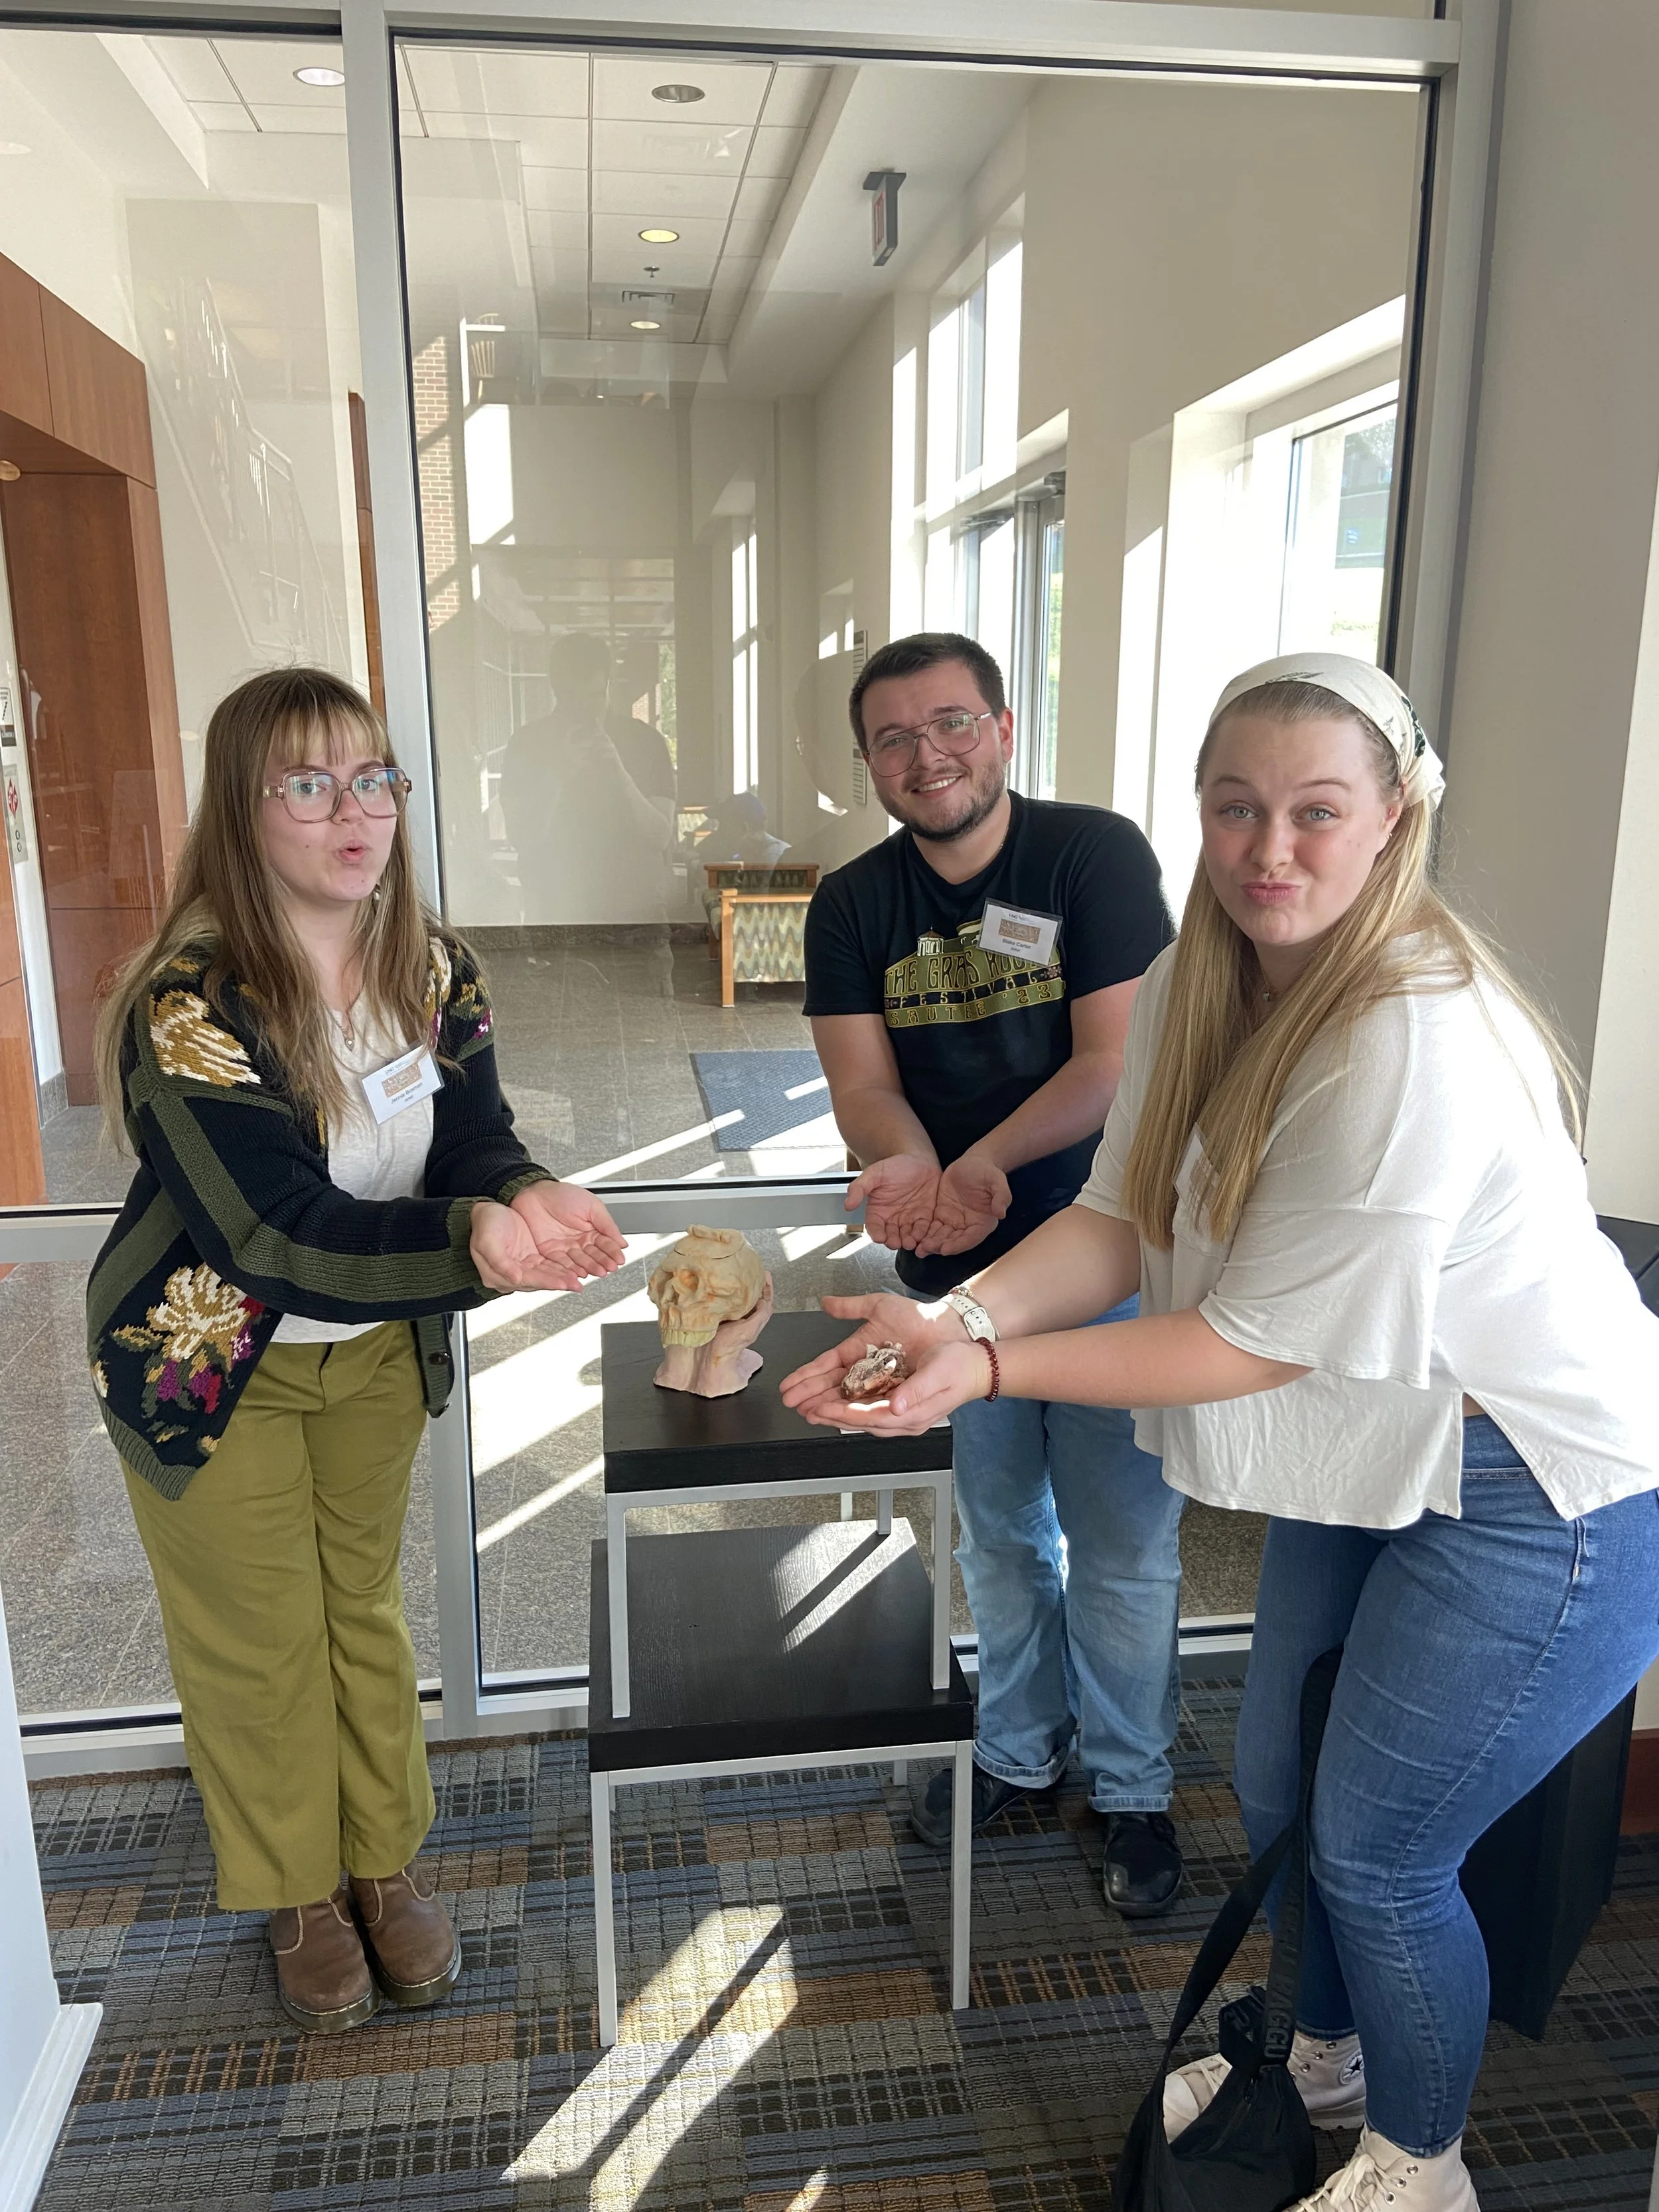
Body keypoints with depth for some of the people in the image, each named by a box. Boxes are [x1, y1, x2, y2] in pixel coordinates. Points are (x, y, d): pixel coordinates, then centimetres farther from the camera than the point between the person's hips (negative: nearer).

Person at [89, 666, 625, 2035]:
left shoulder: (432, 970, -10)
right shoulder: (191, 1009, -29)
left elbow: (475, 1137, -15)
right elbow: (278, 1230, -35)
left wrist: (518, 1193, -39)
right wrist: (471, 1242, -49)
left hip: (377, 1348, 5)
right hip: (215, 1362, -4)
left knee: (366, 1601, 21)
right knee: (261, 1636, 14)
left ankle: (386, 1861, 43)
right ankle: (300, 1894, 39)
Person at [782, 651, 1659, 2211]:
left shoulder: (1417, 1048, -32)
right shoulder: (1202, 983, -5)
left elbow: (1256, 1338, -27)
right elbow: (1121, 1220, -9)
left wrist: (992, 1370, -27)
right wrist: (962, 1317, -26)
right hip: (1370, 1448, 8)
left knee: (1379, 1851, 6)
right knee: (1276, 1791, 20)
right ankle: (1325, 2057, 51)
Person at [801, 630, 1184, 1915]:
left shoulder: (1096, 855, -12)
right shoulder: (854, 907, -1)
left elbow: (1117, 1062, -19)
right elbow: (863, 1085, -10)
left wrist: (974, 1165, -31)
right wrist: (914, 1169, -32)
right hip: (959, 1269, 4)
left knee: (1123, 1542, 7)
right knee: (1001, 1530, 19)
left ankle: (1132, 1784, 31)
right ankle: (1022, 1747, 42)